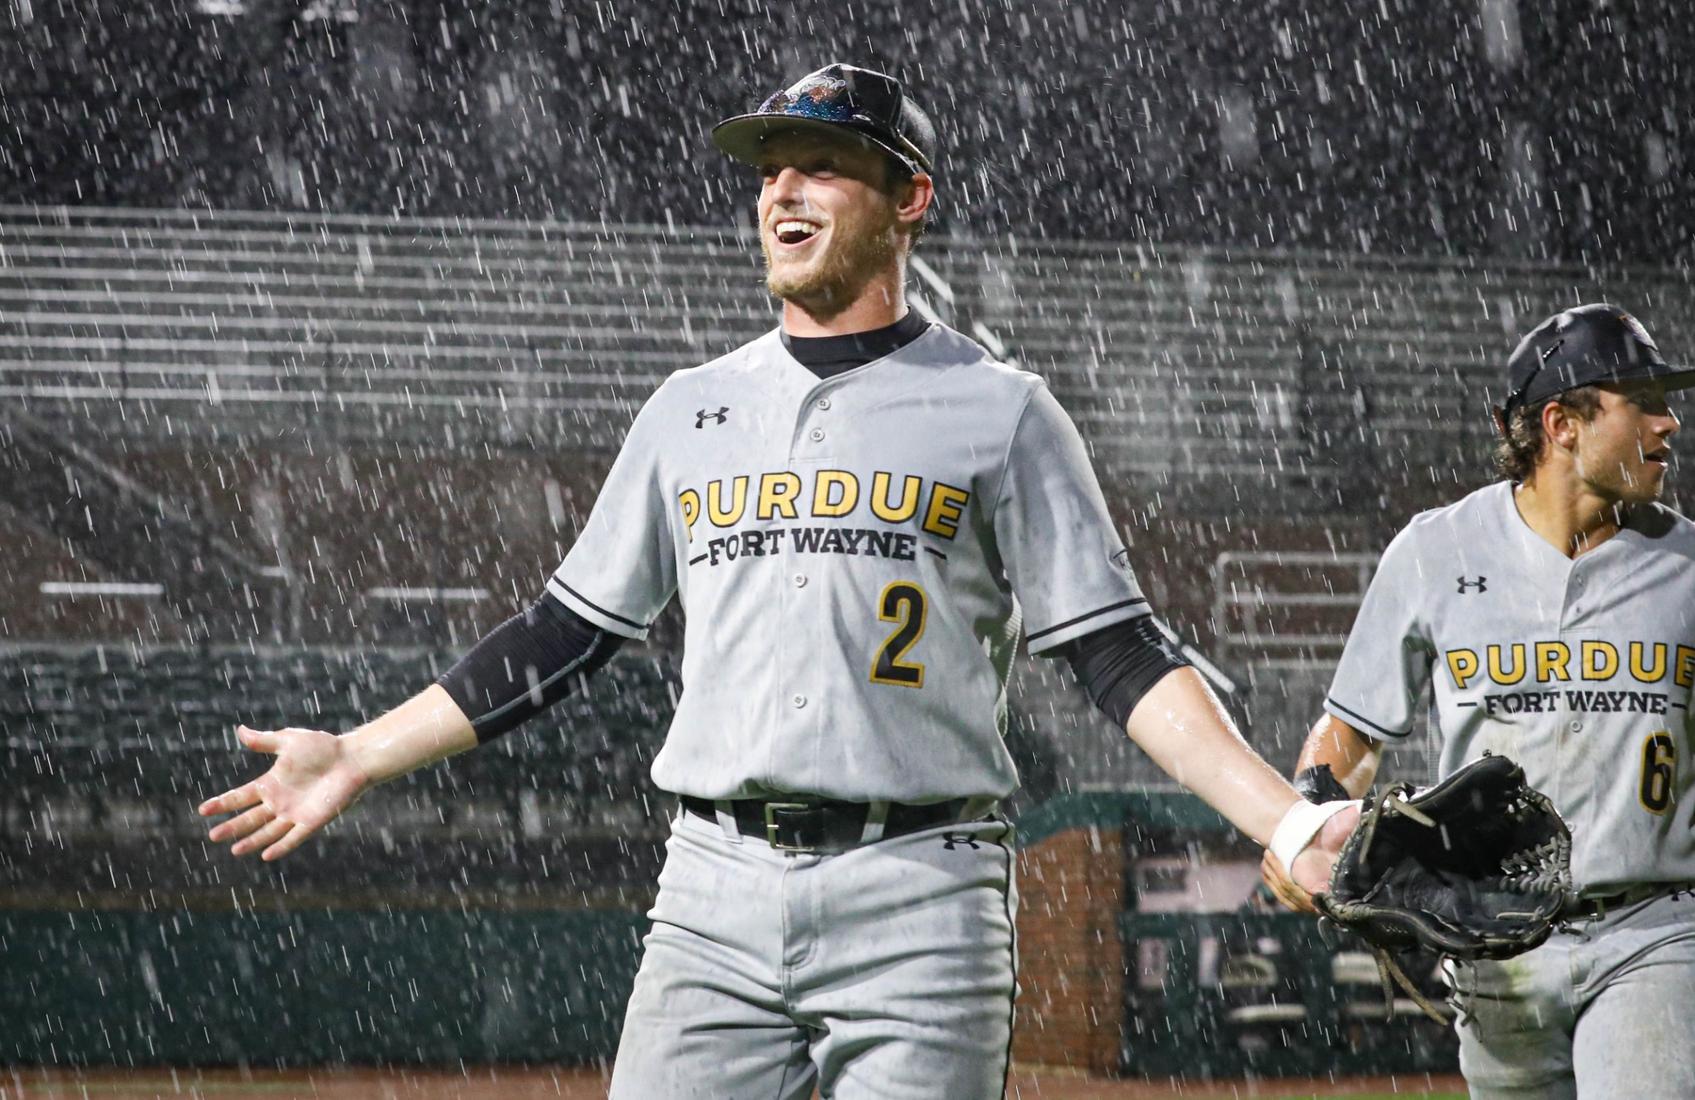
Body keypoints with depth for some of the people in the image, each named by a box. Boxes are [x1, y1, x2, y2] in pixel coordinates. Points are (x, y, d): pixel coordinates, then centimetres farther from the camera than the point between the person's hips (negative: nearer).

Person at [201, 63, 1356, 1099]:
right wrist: (356, 758, 19)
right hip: (718, 895, 3)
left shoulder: (999, 412, 3)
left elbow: (1121, 654, -1)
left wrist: (1286, 820, -13)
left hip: (919, 901, -3)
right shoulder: (693, 409, 15)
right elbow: (566, 632, 20)